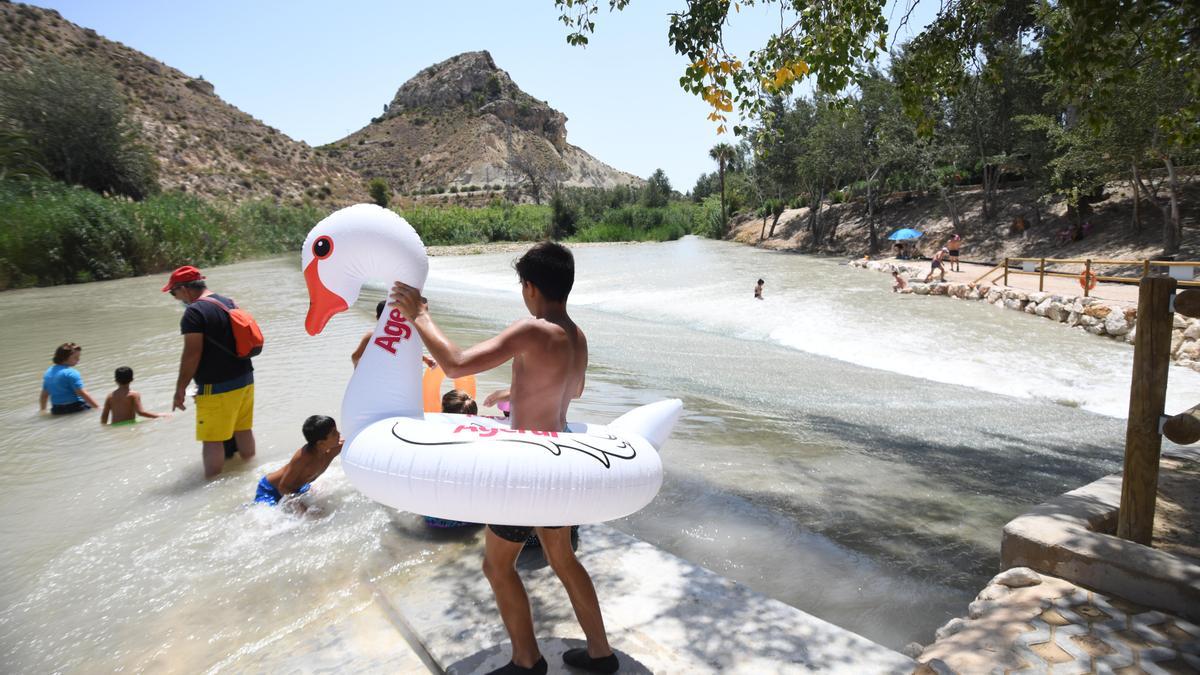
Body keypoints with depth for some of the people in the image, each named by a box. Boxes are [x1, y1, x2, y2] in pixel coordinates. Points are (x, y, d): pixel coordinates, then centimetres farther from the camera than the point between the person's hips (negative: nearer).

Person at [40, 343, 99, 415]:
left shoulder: (48, 372, 16)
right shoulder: (71, 373, -10)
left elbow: (44, 395, 21)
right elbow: (82, 394, -16)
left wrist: (42, 410, 33)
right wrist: (98, 407, -15)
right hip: (74, 408, -8)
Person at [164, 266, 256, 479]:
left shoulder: (194, 312, -15)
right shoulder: (229, 303, 11)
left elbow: (192, 354, -19)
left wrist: (180, 389, -11)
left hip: (217, 387, -9)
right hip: (244, 379, 9)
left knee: (212, 439, -1)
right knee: (243, 429, 18)